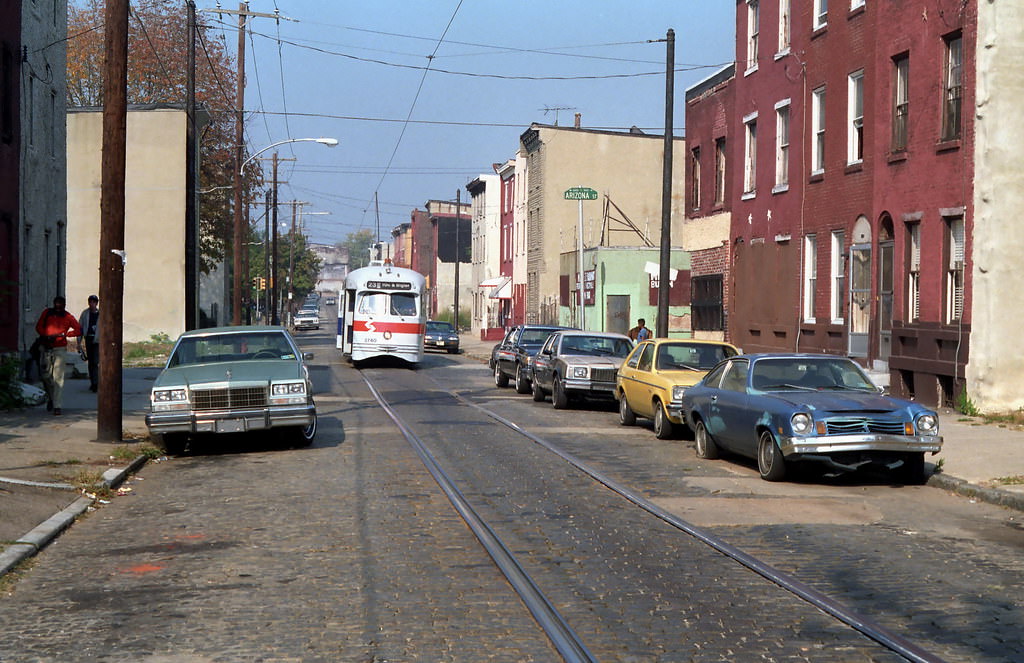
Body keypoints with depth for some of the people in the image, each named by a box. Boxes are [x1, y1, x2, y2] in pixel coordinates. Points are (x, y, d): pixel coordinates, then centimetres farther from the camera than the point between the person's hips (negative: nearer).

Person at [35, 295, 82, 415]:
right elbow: (39, 327, 7)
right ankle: (50, 398, 32)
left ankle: (57, 405, -12)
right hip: (47, 349, 3)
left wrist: (64, 334, -13)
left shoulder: (68, 317, 0)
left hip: (60, 349, -3)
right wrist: (47, 336, -10)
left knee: (58, 377, -10)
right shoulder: (47, 313, 6)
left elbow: (79, 330, -3)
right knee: (46, 376, 5)